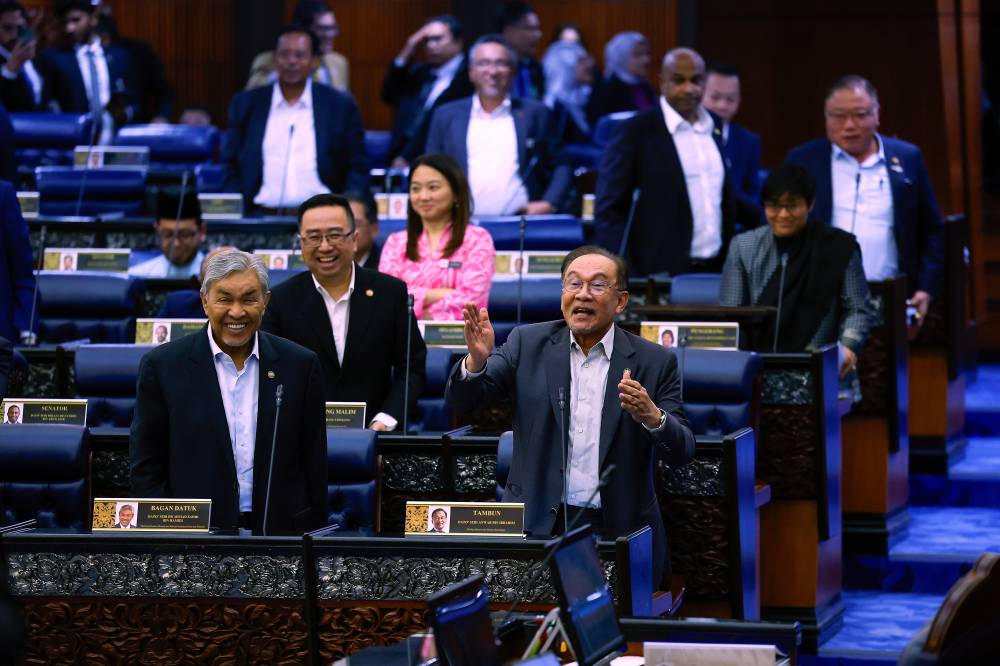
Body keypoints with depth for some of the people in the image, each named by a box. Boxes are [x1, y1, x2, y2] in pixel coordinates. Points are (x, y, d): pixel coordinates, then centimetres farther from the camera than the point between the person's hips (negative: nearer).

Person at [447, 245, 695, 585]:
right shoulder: (528, 343, 5)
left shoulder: (655, 362, 2)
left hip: (619, 533, 0)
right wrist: (476, 360, -22)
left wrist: (652, 417, -24)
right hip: (537, 527, 0)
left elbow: (681, 452, -2)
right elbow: (462, 401, -1)